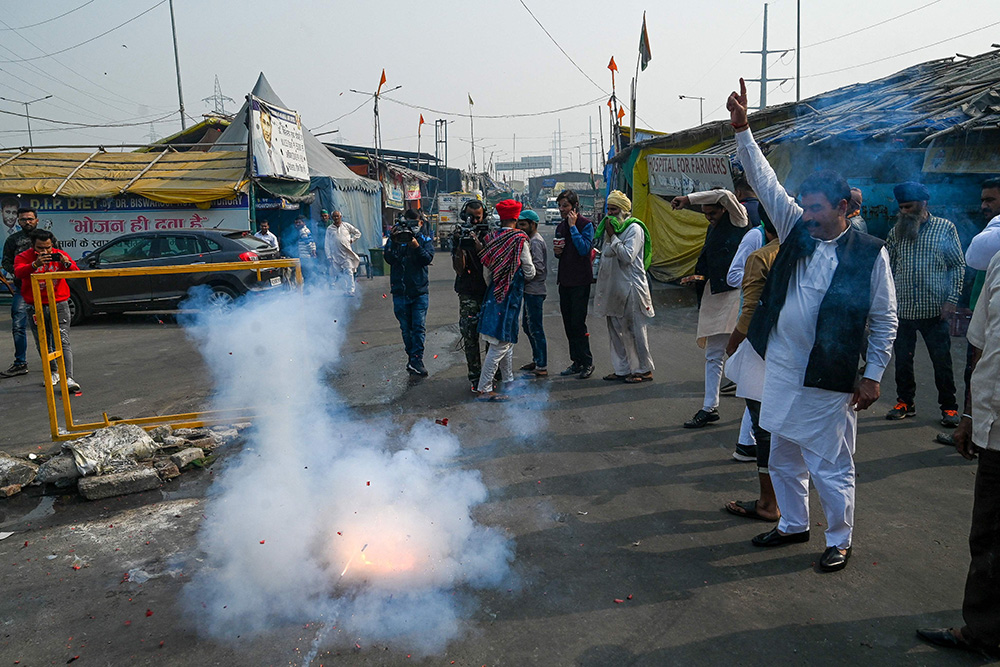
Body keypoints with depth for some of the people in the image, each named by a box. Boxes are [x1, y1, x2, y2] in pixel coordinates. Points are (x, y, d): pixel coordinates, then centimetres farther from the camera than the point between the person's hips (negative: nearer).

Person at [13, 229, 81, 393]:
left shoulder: (60, 255, 2)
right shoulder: (24, 257, -2)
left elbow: (76, 272, -8)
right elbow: (18, 272, -22)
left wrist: (67, 264, -31)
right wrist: (35, 264, -41)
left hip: (59, 306, -1)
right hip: (36, 308, 1)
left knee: (63, 342, -11)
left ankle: (68, 379, -17)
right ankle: (54, 372, 29)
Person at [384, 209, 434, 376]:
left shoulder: (426, 240, 5)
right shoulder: (394, 238, 5)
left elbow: (428, 259, -11)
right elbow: (389, 259, -9)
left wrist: (416, 247, -27)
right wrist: (394, 242, -22)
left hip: (419, 291, -1)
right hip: (400, 291, 1)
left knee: (419, 327, -8)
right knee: (406, 328, 8)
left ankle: (416, 360, -8)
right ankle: (412, 357, 20)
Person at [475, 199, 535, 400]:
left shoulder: (490, 239, 3)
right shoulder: (519, 240, -12)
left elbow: (487, 272, 8)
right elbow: (529, 273, -7)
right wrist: (528, 272, 16)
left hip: (494, 293, 7)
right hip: (511, 296, -7)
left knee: (506, 339, 21)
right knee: (501, 343, -4)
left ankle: (508, 378, 33)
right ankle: (484, 389, -3)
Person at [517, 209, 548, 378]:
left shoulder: (535, 241, -15)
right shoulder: (530, 239, 16)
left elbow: (537, 268, -22)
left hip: (534, 291, -11)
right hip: (530, 290, 11)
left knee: (535, 329, -5)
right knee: (527, 326, 18)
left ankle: (542, 367, 1)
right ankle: (536, 360, 29)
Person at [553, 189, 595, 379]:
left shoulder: (586, 224, -9)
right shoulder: (560, 226, 12)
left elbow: (584, 249, -23)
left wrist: (573, 226, -19)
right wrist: (556, 251, -1)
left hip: (580, 281, -7)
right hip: (565, 280, 7)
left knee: (578, 323, -7)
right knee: (568, 324, 10)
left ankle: (587, 362, 6)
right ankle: (577, 362, 19)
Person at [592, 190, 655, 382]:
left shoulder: (634, 228, -9)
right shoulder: (609, 226, 15)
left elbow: (628, 256, -19)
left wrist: (612, 236, -16)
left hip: (630, 287, -8)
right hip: (612, 286, 8)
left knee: (634, 330, -3)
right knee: (615, 330, 11)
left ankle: (644, 370, 8)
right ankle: (622, 369, 19)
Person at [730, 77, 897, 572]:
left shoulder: (869, 254, -7)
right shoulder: (797, 229, 5)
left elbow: (885, 321, -3)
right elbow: (764, 180, 2)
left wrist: (872, 376, -6)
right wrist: (742, 129, -5)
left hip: (827, 381, -5)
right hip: (779, 369, 5)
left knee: (830, 466, 6)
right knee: (783, 458, 18)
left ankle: (839, 541, 26)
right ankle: (793, 524, 38)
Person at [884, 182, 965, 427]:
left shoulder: (945, 228, 1)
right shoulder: (897, 231, 8)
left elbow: (958, 266, 1)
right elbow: (887, 266, 10)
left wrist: (952, 299, -7)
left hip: (935, 310, -2)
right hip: (902, 309, 3)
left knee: (942, 361, 5)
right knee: (902, 359, 9)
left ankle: (949, 407, 19)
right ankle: (905, 403, 24)